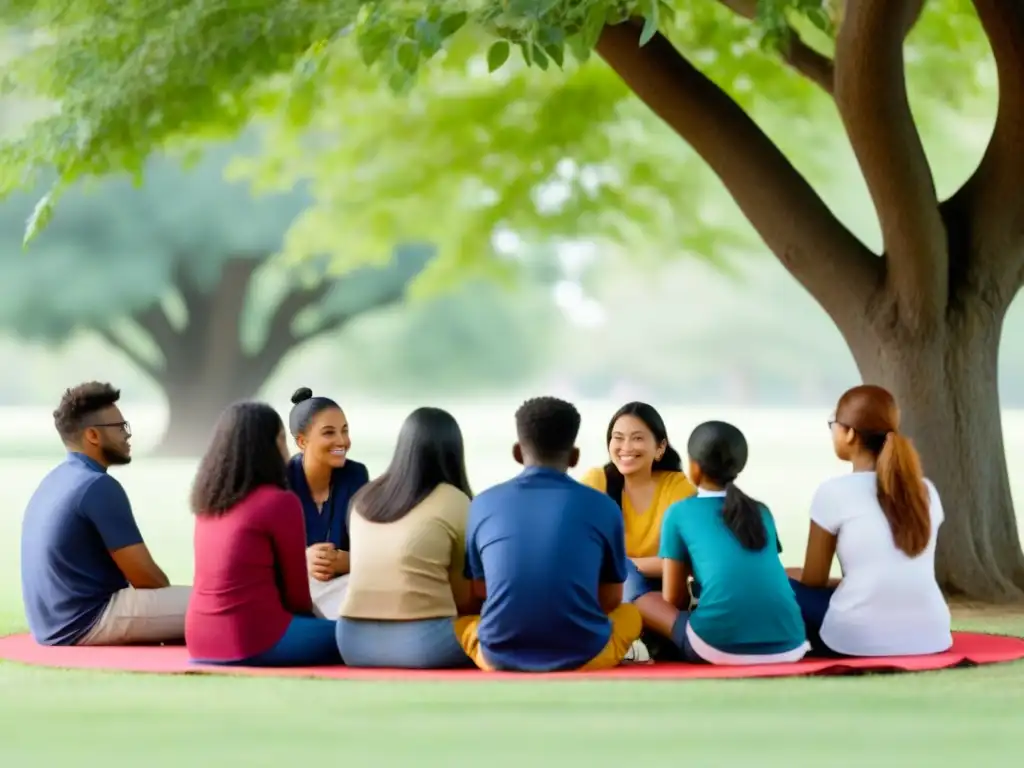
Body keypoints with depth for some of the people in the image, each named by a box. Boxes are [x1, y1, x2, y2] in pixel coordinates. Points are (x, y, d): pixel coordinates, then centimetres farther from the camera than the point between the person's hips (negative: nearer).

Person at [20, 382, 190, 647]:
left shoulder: (54, 481, 13)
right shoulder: (99, 486, -16)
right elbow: (144, 577, -14)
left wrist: (170, 598, 17)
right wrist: (172, 596, 7)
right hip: (88, 621, -10)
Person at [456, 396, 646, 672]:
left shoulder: (484, 504, 3)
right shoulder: (602, 507, 0)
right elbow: (611, 600, 10)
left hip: (500, 656, 0)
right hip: (583, 655, 0)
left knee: (459, 620, 33)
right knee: (630, 614, 32)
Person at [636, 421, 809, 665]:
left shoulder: (679, 512, 12)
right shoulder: (761, 511, 22)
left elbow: (673, 598, 15)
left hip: (721, 647, -3)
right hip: (788, 647, 3)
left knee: (644, 601, 23)